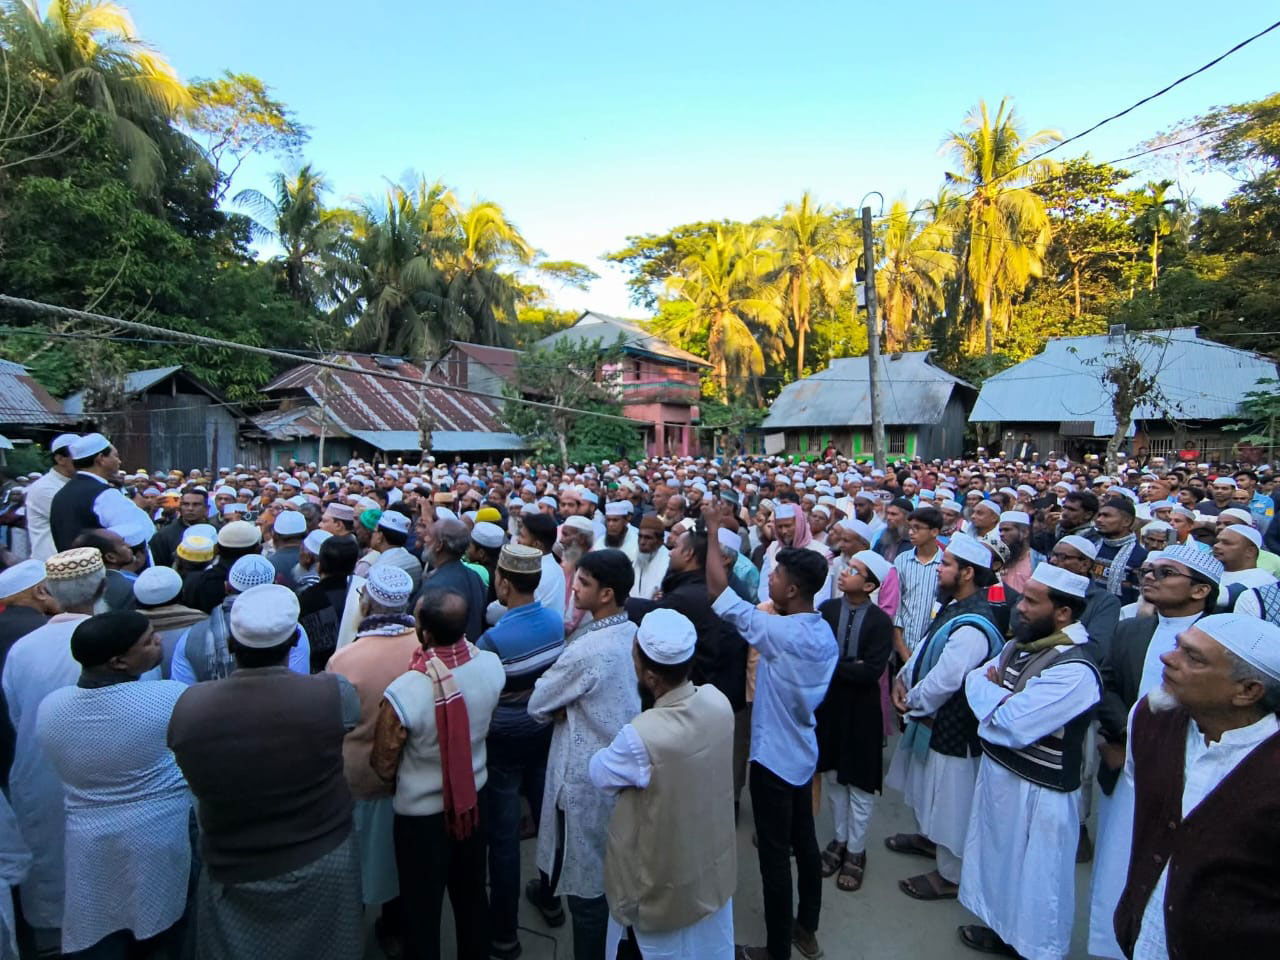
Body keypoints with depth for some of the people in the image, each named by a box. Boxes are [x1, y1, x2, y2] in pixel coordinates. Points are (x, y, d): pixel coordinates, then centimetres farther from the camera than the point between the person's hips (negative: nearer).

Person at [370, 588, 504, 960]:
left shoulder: (403, 694, -34)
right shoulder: (491, 665, -20)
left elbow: (383, 768, -16)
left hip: (421, 814, -4)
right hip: (473, 799, 5)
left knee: (422, 909, 19)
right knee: (471, 895, 26)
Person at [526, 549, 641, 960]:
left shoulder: (587, 650, -28)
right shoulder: (632, 633, -4)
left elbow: (537, 706, -14)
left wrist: (560, 710, 5)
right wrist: (569, 707, -6)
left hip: (587, 773, -8)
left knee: (587, 881, 11)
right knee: (612, 870, 25)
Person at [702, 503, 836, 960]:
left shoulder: (779, 632, -28)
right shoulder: (824, 633, -2)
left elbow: (718, 592, -26)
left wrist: (714, 529, -18)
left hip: (773, 756, -8)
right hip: (802, 751, 8)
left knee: (775, 855, 7)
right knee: (804, 844, 21)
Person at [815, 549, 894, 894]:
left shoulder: (880, 621, -15)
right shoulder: (827, 609, -5)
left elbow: (872, 671, -21)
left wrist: (832, 665, -17)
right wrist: (850, 667, -18)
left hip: (861, 709, -3)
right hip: (829, 703, 3)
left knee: (859, 782, 11)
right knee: (834, 776, 18)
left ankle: (856, 851, 29)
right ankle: (840, 839, 37)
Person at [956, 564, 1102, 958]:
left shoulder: (1075, 670, -28)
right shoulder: (1024, 643, 1)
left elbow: (1011, 726, -30)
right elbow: (974, 679, 4)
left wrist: (992, 693, -12)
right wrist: (1001, 697, -16)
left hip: (1036, 791, -9)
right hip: (998, 771, 9)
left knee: (1032, 877, 13)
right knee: (1001, 861, 26)